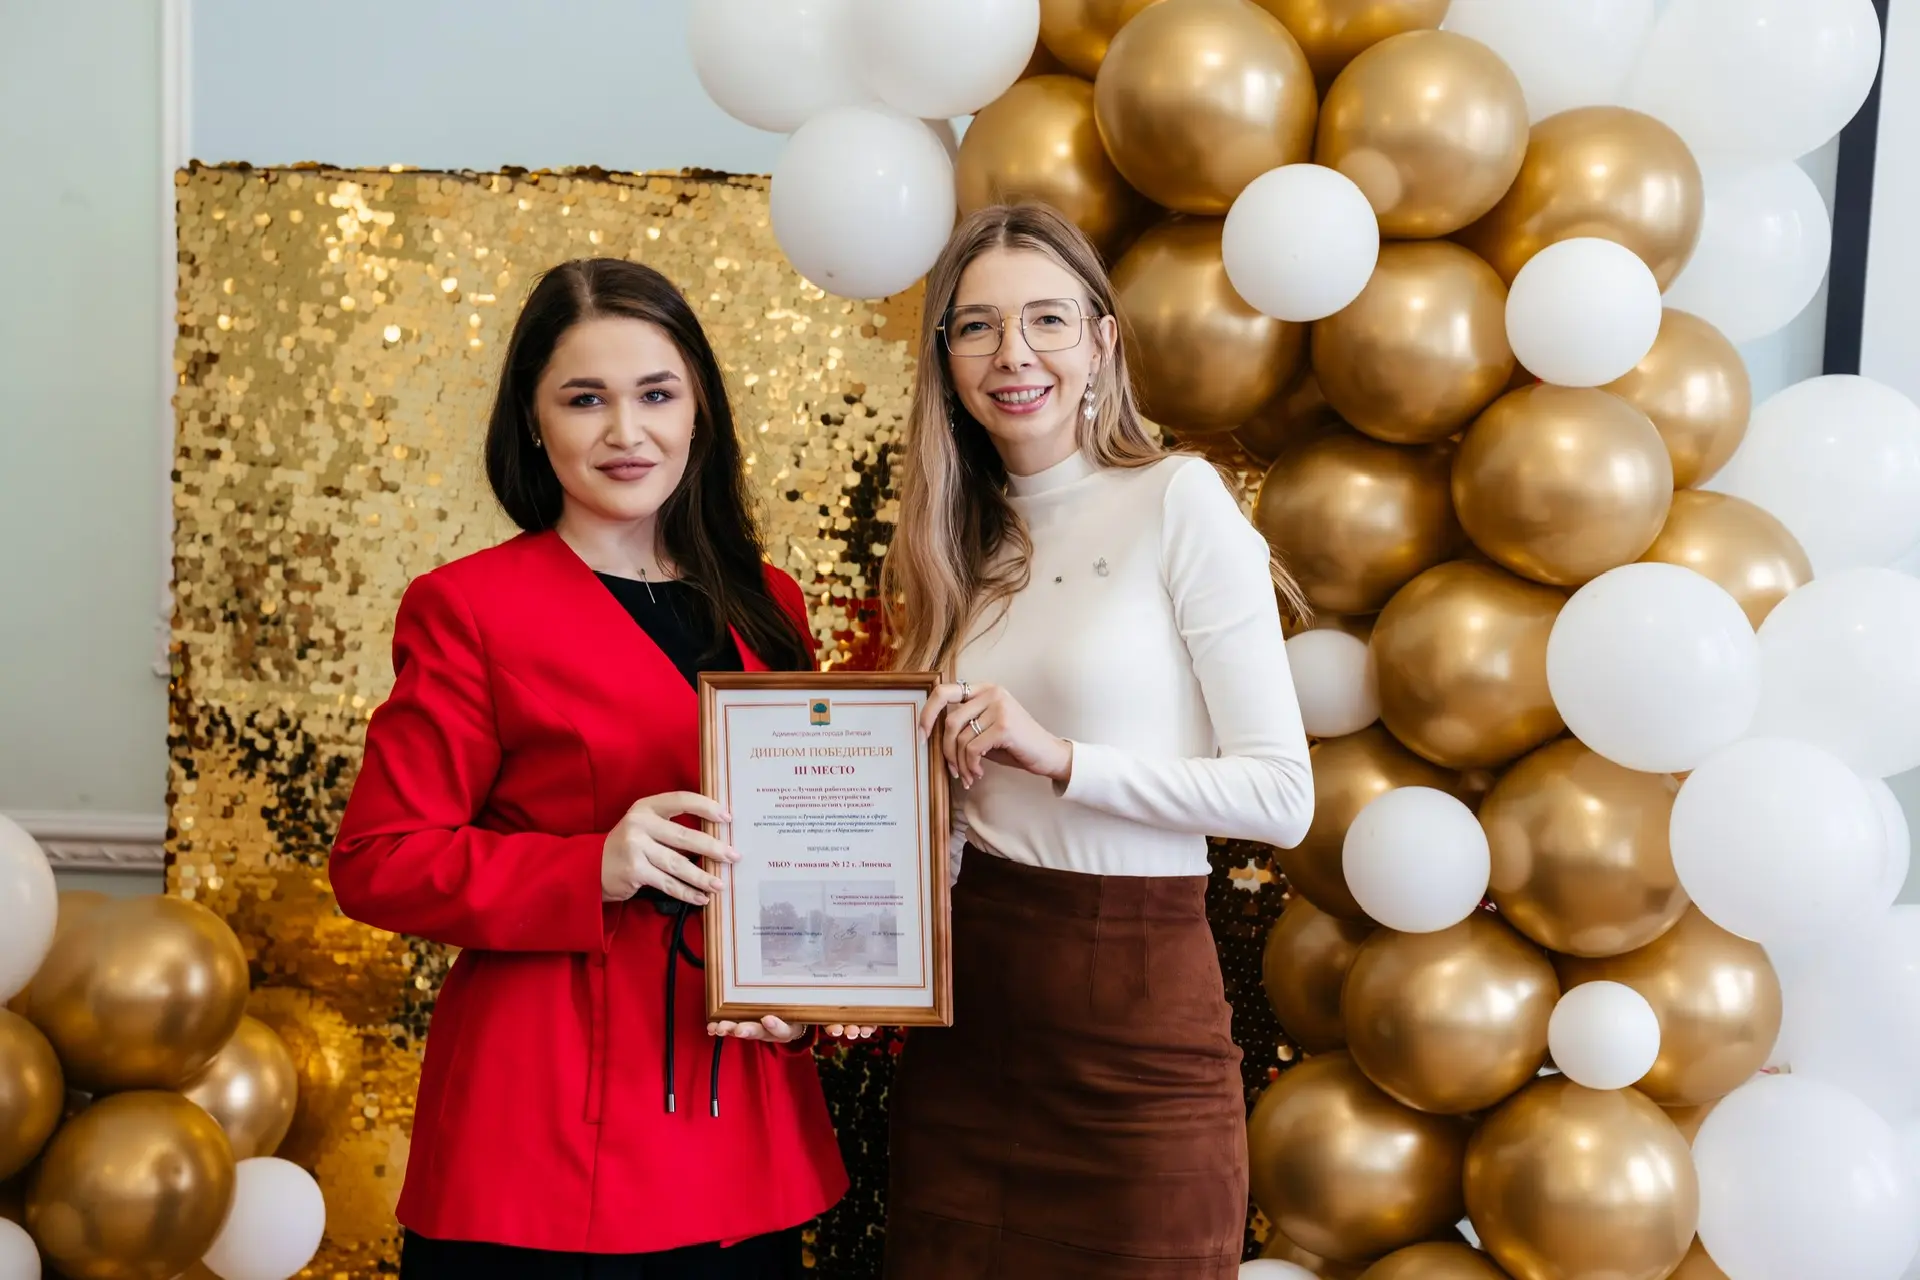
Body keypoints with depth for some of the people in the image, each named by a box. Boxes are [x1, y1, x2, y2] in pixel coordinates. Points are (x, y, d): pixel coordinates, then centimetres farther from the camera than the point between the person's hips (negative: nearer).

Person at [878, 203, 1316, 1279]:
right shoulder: (964, 541, 9)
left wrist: (1060, 757, -20)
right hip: (968, 999, 5)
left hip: (1137, 1015, -5)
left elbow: (1283, 795, -13)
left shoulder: (1180, 501, -8)